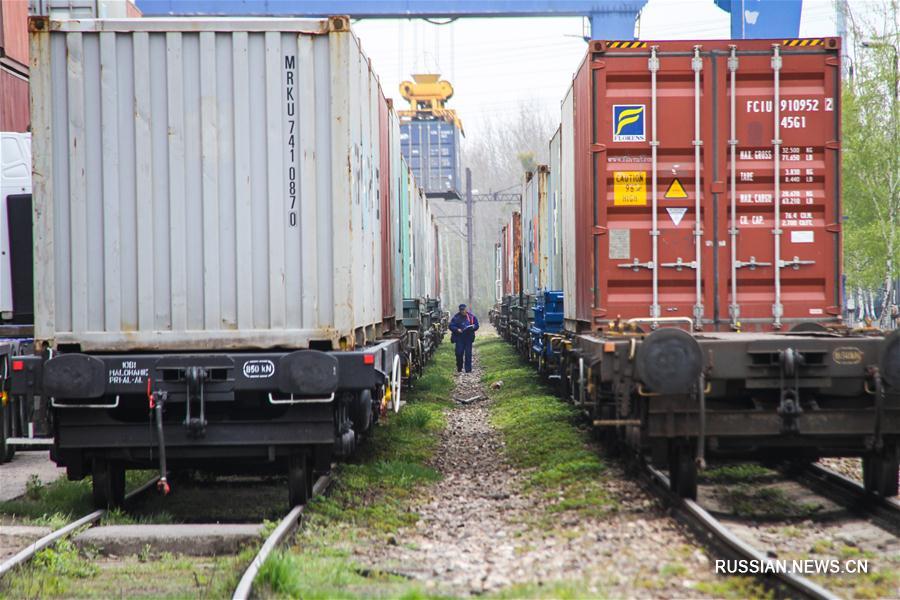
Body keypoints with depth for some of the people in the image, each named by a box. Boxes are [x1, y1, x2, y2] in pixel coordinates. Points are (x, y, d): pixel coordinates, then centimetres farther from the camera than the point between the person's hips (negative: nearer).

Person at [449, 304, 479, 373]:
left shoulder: (471, 317, 2)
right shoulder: (456, 317, 0)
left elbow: (476, 325, 8)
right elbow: (451, 326, 3)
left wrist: (472, 327, -14)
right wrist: (457, 329, -15)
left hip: (468, 338, 0)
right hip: (459, 338, 0)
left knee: (468, 354, -2)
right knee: (459, 353, -4)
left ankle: (468, 369, 3)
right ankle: (459, 368, 16)